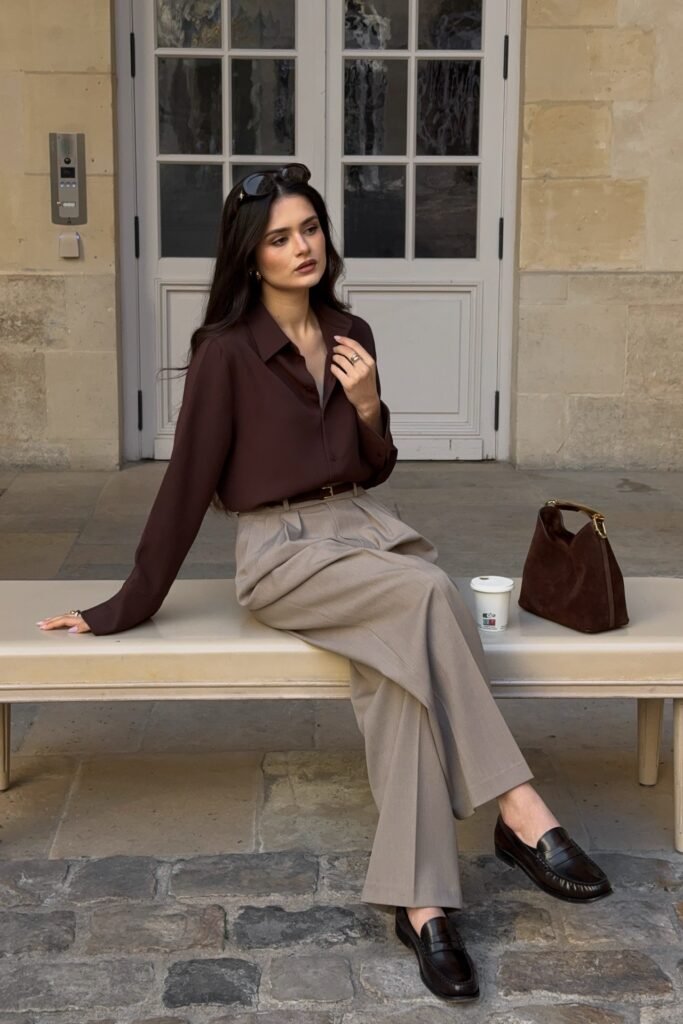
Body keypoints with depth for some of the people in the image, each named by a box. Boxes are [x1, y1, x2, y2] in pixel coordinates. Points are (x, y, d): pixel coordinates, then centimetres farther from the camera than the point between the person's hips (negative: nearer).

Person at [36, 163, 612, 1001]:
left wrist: (369, 408, -5)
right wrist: (129, 606, -5)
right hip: (281, 552, -5)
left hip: (365, 527, 5)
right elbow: (188, 483, -6)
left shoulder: (352, 335, 9)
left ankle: (419, 901, -29)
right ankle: (520, 812, -25)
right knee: (430, 593, -32)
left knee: (402, 663, -28)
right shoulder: (227, 350, -8)